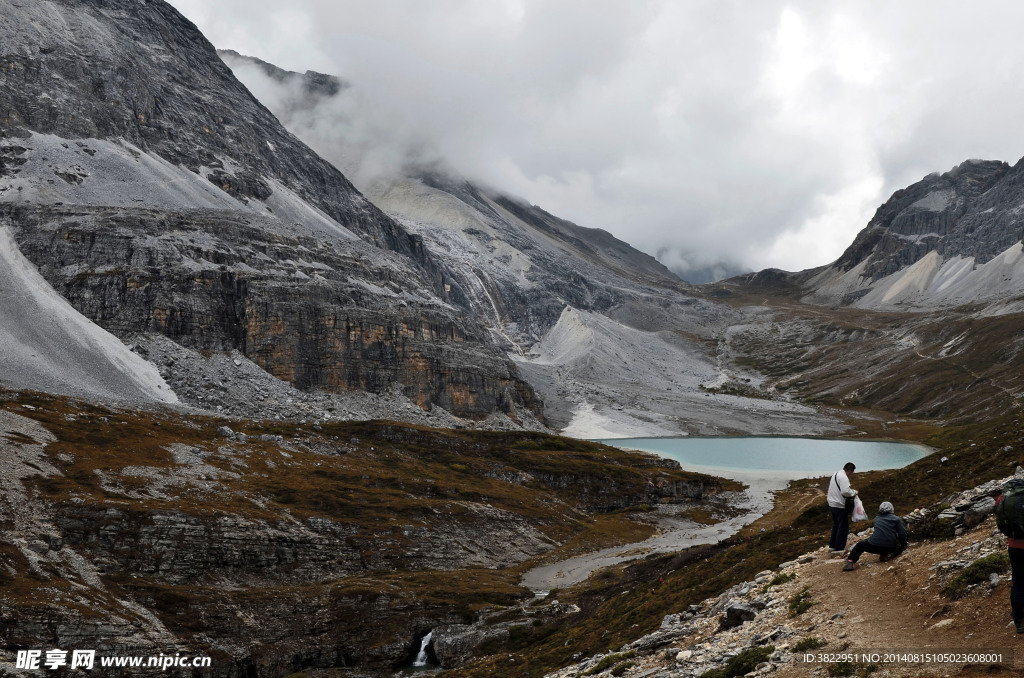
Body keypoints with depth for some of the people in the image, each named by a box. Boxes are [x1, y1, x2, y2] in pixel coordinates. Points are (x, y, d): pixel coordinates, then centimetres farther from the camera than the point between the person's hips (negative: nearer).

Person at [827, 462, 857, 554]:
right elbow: (845, 491, -29)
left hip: (832, 504, 10)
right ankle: (839, 548, 2)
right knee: (843, 526, -1)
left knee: (836, 525, 21)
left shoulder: (836, 475, 13)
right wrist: (854, 492, -11)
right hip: (840, 506, -10)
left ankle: (832, 545, 27)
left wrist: (850, 490, 12)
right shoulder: (843, 477, -20)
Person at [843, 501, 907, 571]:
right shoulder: (897, 519, 6)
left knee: (859, 545, 25)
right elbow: (902, 534, -2)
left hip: (874, 546, 1)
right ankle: (886, 554, 4)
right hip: (890, 548, -1)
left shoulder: (876, 519, 18)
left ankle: (850, 562, 4)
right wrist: (903, 546, 15)